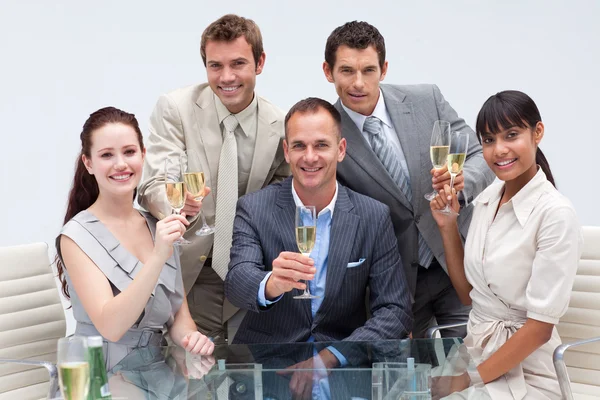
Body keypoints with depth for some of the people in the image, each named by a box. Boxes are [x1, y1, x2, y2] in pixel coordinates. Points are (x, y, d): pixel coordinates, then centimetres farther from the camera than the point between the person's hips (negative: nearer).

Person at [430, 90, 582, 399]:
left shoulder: (556, 215, -18)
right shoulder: (486, 199, 3)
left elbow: (540, 327, -17)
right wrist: (448, 227, -1)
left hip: (524, 372, -6)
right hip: (476, 351, 6)